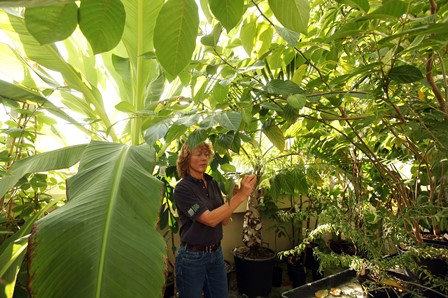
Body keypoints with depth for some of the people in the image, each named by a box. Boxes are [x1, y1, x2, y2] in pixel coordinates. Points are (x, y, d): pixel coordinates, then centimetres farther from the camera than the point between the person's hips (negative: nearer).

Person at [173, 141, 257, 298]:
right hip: (192, 257, -5)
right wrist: (241, 196, -28)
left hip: (216, 253, 6)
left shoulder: (213, 183, 3)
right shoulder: (182, 188, -16)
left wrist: (233, 197, -14)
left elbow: (224, 220, 3)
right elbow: (210, 219, -25)